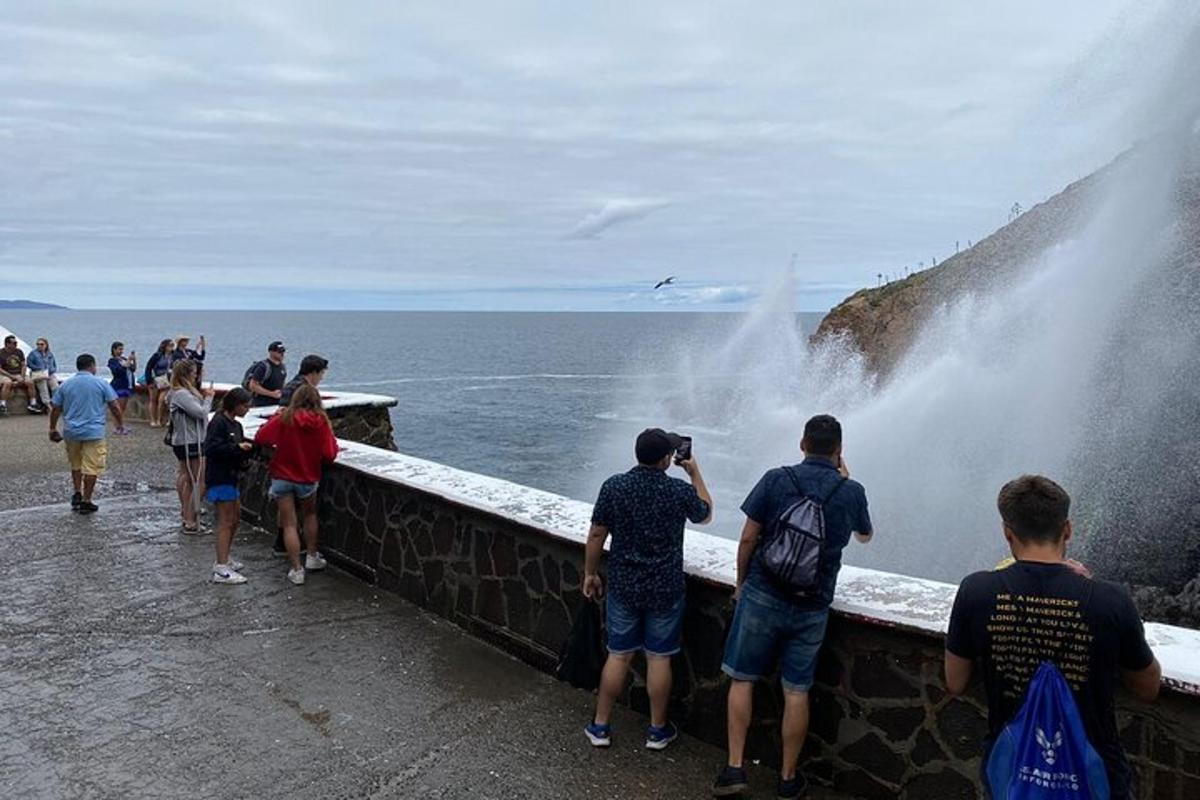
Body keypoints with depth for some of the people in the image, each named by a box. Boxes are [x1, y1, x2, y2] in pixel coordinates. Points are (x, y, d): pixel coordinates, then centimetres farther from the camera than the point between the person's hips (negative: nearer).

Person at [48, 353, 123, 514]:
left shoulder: (66, 385, 6)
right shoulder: (100, 384, -3)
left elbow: (55, 409, 8)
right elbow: (114, 407, -4)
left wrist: (53, 429, 19)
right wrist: (121, 423, 10)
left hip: (71, 432, 4)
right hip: (93, 432, -4)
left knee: (76, 465, 23)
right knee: (91, 468, 2)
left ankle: (77, 493, 18)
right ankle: (86, 502, 4)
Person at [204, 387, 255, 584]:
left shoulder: (236, 425, 13)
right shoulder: (219, 423, -15)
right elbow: (211, 448, -25)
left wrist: (247, 449, -1)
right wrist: (237, 447, -25)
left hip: (230, 476, 10)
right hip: (219, 478, -10)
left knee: (236, 516, 19)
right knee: (226, 522, -8)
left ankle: (224, 558, 34)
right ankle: (221, 570, -6)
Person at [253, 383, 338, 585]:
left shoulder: (284, 418, -11)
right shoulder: (321, 422, -9)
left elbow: (260, 438, -12)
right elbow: (329, 455, -10)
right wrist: (332, 439, 8)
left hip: (283, 477, -1)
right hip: (308, 478, 1)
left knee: (289, 524, 5)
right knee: (310, 515, 26)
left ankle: (297, 569, 3)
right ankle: (312, 557, 30)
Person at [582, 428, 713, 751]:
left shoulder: (613, 486, -10)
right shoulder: (681, 491, -12)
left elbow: (596, 535, -5)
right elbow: (705, 514, 10)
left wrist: (590, 573, 9)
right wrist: (695, 474, 19)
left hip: (623, 587, 1)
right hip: (666, 590, -1)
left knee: (618, 655, 12)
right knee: (659, 657, 11)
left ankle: (600, 726, 21)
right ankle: (658, 730, 24)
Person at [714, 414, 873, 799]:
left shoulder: (777, 479, -7)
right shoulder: (852, 491, -2)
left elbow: (748, 539, -5)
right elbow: (865, 535, 20)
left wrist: (741, 583, 10)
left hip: (763, 596, -1)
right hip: (812, 606, 2)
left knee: (742, 680, 11)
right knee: (796, 691, 10)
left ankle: (735, 767, 10)